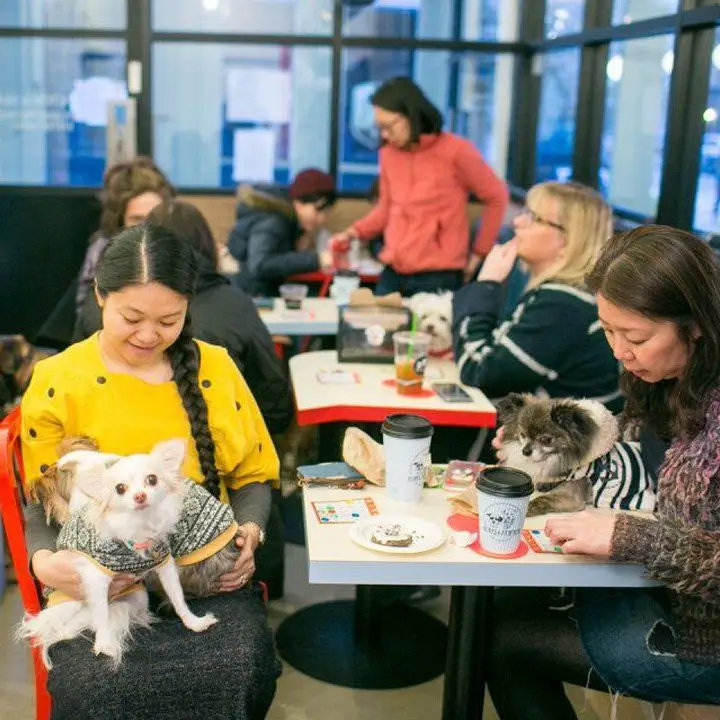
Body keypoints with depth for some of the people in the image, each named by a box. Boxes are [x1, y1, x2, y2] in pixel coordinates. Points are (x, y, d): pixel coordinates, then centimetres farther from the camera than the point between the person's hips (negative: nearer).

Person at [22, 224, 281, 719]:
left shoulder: (216, 367, 5)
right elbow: (43, 504, 4)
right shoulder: (57, 383, -1)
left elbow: (252, 475, 14)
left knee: (242, 669, -26)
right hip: (99, 584, -1)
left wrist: (249, 530, -7)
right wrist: (46, 562, -18)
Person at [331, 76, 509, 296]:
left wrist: (480, 252, 2)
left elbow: (496, 198, 1)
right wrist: (353, 232, 2)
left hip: (438, 276, -5)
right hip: (393, 274, 5)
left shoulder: (456, 151, -8)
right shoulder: (388, 153, 6)